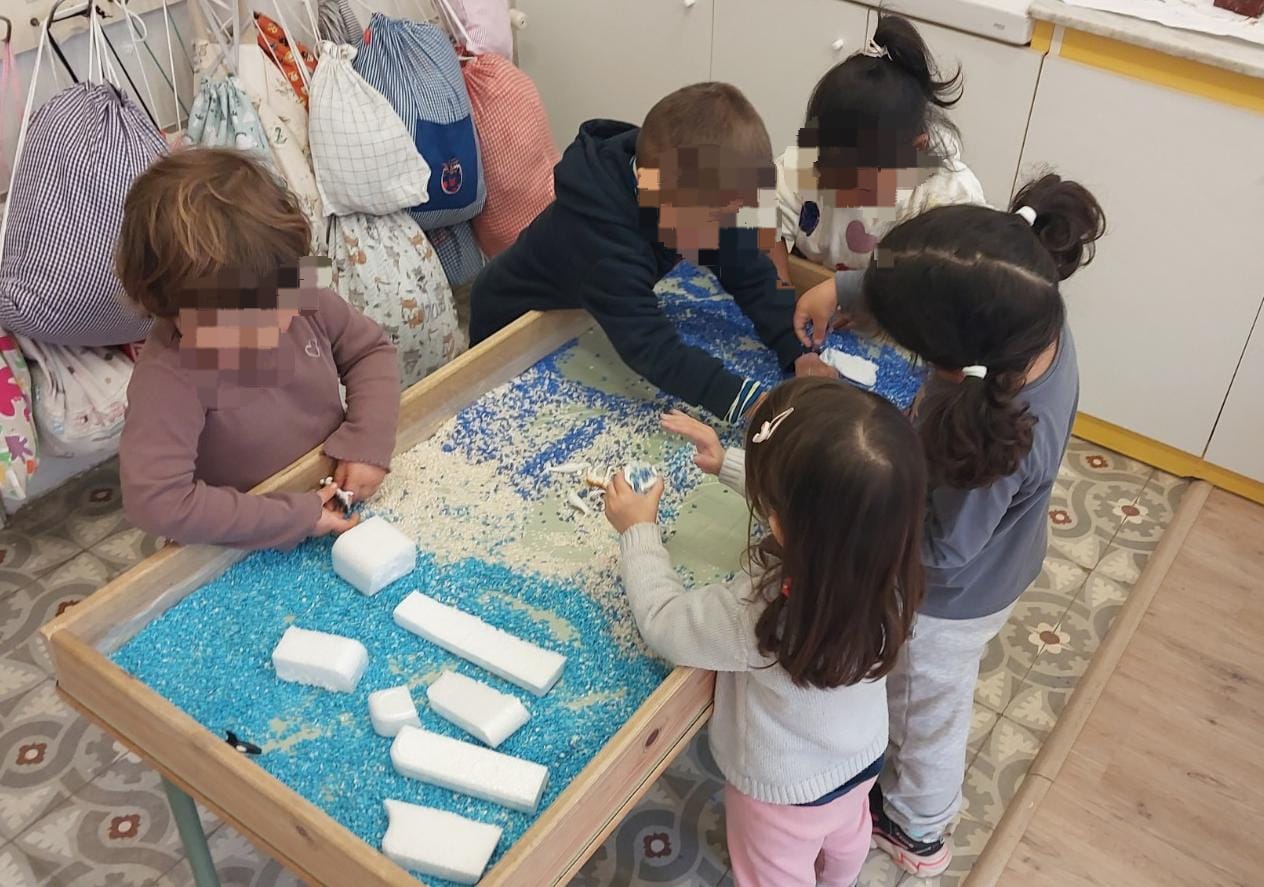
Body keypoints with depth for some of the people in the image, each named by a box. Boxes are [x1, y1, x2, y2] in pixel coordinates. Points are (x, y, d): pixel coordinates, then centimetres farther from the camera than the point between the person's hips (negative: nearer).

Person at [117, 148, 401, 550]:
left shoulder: (305, 298, -11)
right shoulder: (169, 377, -27)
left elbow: (371, 350, 4)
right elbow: (156, 501, -33)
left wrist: (368, 442, -12)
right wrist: (294, 517, -29)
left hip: (339, 507, 3)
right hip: (251, 554, -3)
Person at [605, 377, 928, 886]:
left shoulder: (762, 612, -46)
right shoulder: (880, 549, -30)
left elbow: (664, 622, -25)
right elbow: (816, 501, -6)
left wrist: (638, 531, -11)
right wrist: (728, 464, -4)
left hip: (784, 792, -6)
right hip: (861, 759, 6)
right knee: (846, 835, 38)